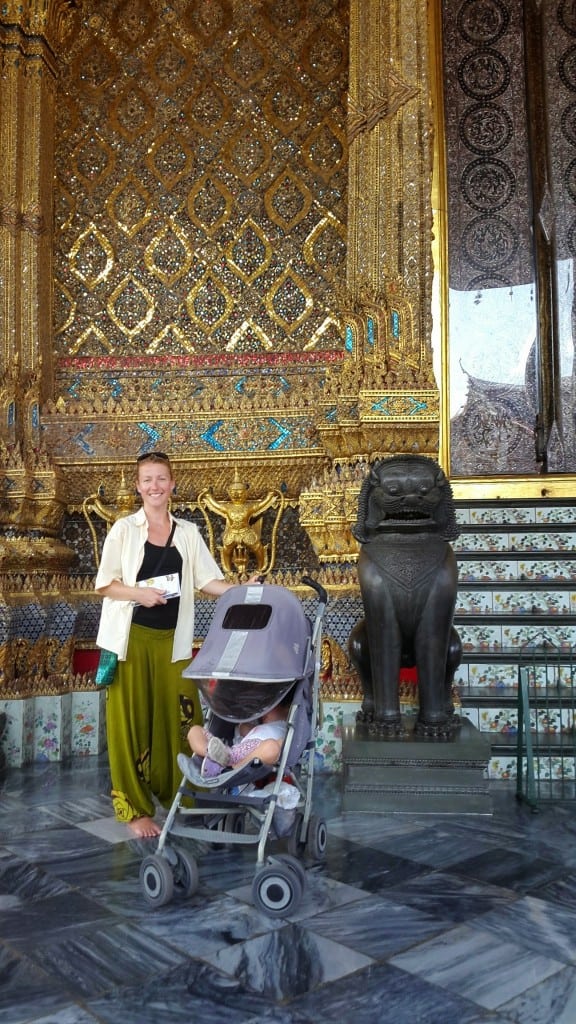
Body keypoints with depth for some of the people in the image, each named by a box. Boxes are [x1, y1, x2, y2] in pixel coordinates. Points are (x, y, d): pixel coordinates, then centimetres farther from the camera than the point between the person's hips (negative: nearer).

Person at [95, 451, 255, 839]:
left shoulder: (188, 532, 9)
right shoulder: (124, 528, 0)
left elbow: (208, 580, 5)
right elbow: (104, 584, -2)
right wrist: (139, 593, -18)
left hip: (172, 639, 3)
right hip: (131, 636, -3)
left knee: (179, 716, 3)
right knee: (131, 720, 1)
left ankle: (177, 793, 20)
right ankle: (135, 808, 9)